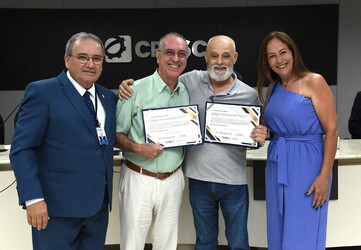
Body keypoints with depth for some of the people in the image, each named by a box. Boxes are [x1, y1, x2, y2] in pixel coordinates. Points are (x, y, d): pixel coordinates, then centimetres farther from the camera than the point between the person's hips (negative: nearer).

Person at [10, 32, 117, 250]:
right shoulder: (42, 92, -6)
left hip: (98, 203, 6)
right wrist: (33, 197, -19)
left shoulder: (109, 97, 11)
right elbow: (21, 149, -11)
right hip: (57, 204, -5)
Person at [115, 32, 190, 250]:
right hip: (139, 179, -4)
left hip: (173, 180, 4)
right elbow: (115, 134, -7)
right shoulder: (136, 89, -10)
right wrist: (137, 148, -22)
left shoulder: (187, 92, 4)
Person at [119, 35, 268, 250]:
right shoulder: (190, 81, -4)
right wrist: (129, 85, -9)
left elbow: (257, 134, 5)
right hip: (199, 180, 2)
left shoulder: (249, 95, -6)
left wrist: (261, 137, -18)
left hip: (234, 183, -1)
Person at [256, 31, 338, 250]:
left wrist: (325, 176, -17)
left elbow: (332, 130, -12)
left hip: (306, 164, -6)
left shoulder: (314, 82, -8)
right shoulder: (273, 87, 11)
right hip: (277, 166, 6)